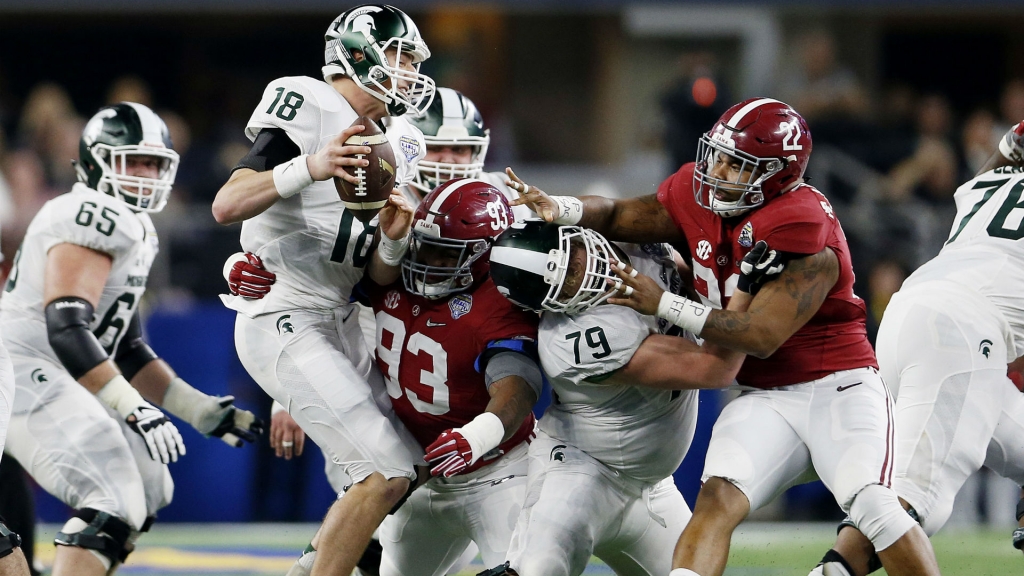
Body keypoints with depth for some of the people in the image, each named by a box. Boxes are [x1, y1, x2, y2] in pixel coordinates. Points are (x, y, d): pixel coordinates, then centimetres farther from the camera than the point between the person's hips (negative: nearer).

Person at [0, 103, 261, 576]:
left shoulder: (136, 234, 20)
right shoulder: (94, 217, -13)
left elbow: (128, 350, 24)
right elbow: (66, 328, -24)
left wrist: (201, 410, 18)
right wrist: (134, 409, -27)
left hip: (49, 382, 11)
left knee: (149, 491, 18)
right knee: (118, 505, -21)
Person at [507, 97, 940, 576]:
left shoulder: (804, 235, -23)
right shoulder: (699, 196, -1)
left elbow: (761, 336, -25)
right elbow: (618, 217, 13)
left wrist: (665, 306, -22)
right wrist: (561, 210, -9)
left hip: (835, 386, -6)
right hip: (766, 401, 6)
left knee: (875, 508, -24)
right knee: (718, 497, -18)